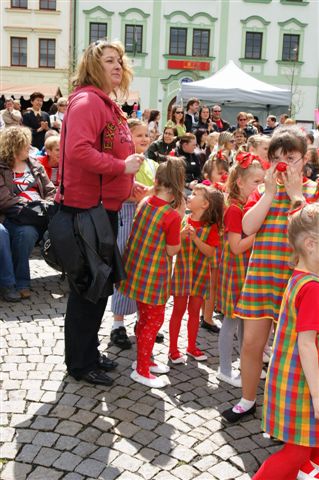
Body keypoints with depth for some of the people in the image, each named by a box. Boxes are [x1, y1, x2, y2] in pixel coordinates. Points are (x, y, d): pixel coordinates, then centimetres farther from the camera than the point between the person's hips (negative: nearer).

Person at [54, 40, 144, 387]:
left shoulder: (107, 105, 17)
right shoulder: (86, 101, -14)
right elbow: (79, 151, -29)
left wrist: (128, 186, 14)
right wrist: (122, 167, -22)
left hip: (105, 206, 10)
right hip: (87, 207, -10)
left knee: (101, 283, 17)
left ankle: (89, 351, 33)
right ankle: (79, 363, 15)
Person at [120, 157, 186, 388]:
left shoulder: (145, 203, -1)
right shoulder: (172, 216, -21)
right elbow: (172, 250, -11)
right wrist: (179, 218, -9)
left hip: (137, 269, 7)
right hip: (153, 276, -7)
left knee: (145, 317, 21)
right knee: (154, 320, 8)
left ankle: (144, 359, 37)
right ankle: (142, 371, 17)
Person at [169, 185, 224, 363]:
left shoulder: (211, 227, -6)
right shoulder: (182, 220, -3)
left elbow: (210, 251, -14)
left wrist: (195, 237, -25)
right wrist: (181, 235, -23)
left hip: (201, 273, 0)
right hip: (181, 270, 0)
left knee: (195, 310, 11)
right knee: (179, 309, 5)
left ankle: (192, 346, 28)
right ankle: (173, 349, 15)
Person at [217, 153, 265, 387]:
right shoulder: (234, 209, -17)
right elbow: (236, 247, -21)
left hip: (250, 270, 8)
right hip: (236, 271, -8)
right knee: (232, 320, 2)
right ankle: (225, 370, 15)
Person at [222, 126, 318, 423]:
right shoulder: (263, 190, 8)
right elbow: (247, 227, -8)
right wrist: (270, 192, -10)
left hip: (295, 279, -2)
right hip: (260, 275, 3)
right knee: (252, 342, 8)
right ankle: (247, 401, 27)